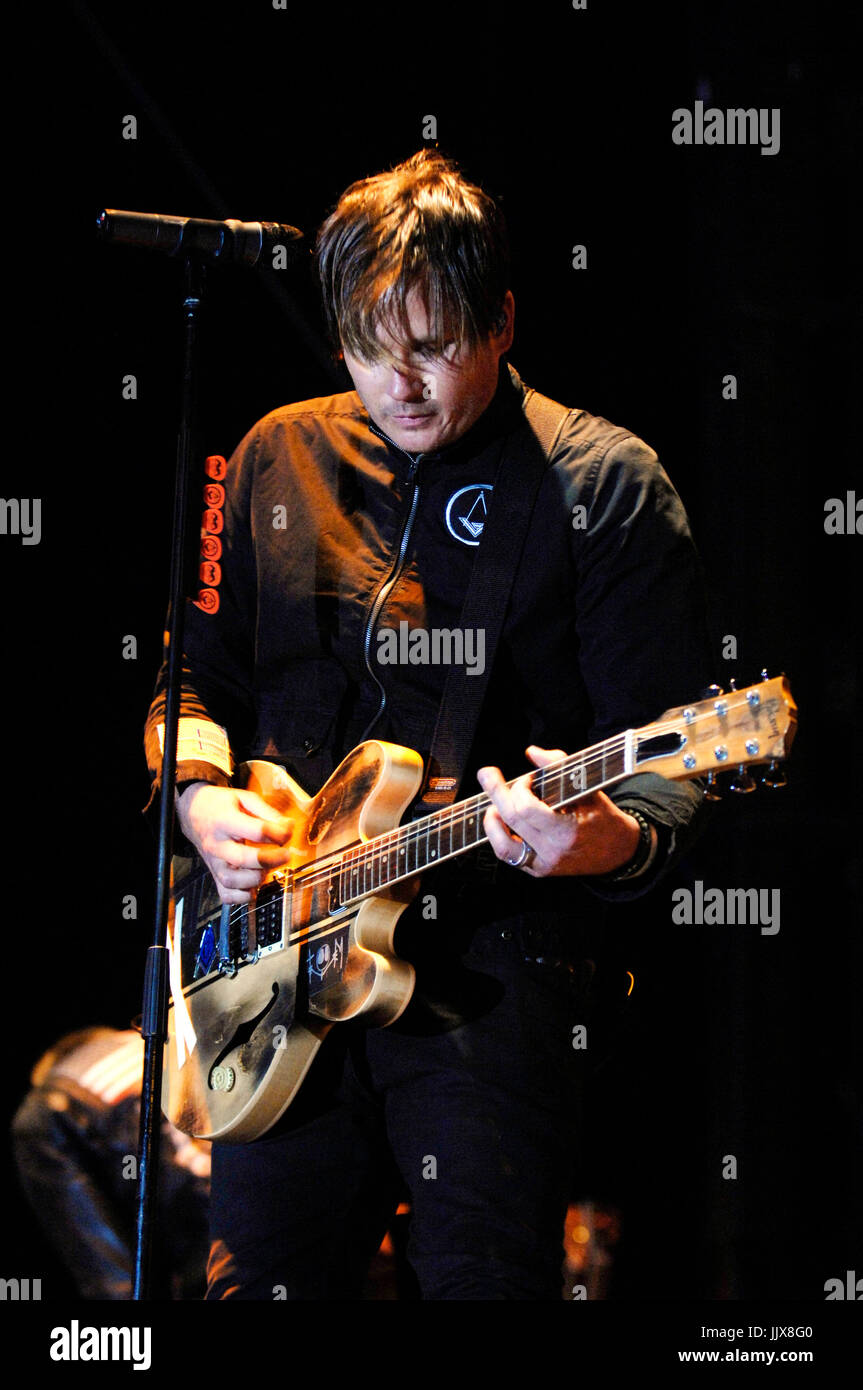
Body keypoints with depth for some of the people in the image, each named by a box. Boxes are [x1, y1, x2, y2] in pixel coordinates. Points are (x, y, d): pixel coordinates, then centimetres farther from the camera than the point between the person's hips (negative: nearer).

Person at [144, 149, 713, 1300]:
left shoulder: (603, 486, -4)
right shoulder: (280, 461, 11)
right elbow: (197, 675, 19)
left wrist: (612, 839, -29)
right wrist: (202, 793, -2)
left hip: (493, 960, -4)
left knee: (484, 1281, -6)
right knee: (262, 1282, 9)